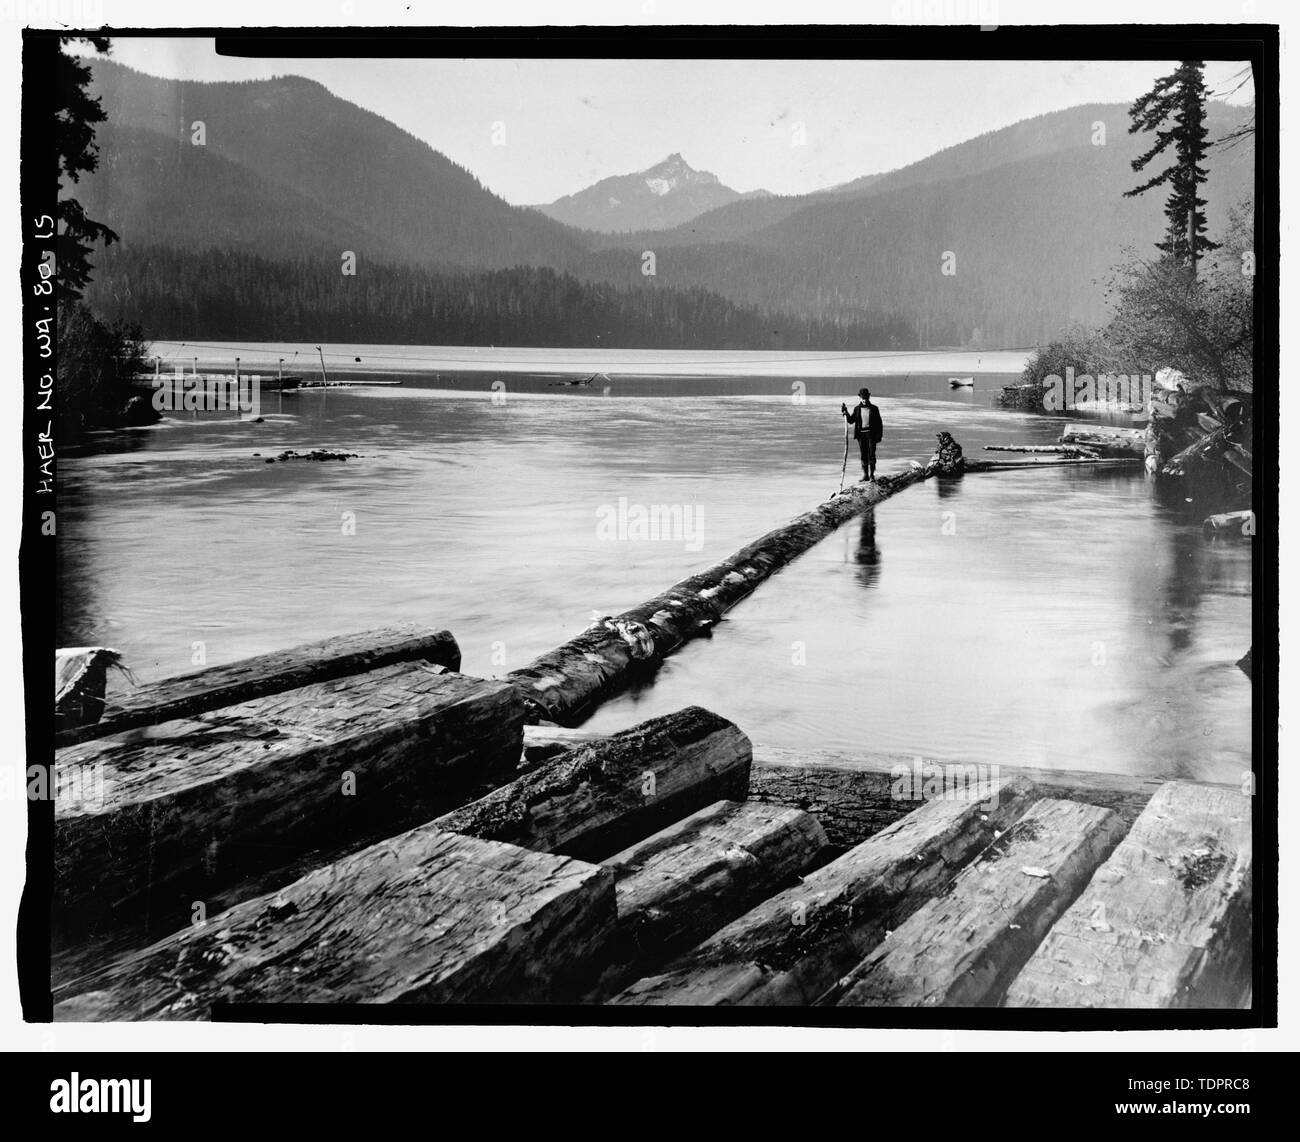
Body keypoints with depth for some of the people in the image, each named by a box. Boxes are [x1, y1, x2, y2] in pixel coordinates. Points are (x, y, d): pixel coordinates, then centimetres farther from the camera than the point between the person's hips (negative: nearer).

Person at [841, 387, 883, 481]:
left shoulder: (874, 409, 1)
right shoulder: (857, 409, 7)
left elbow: (879, 423, 2)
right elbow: (851, 421, 8)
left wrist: (879, 435, -5)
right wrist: (846, 413, -6)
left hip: (871, 434, -2)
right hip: (861, 434, 2)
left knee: (871, 454, -5)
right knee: (863, 455, 4)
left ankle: (872, 474, 3)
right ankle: (865, 475, 10)